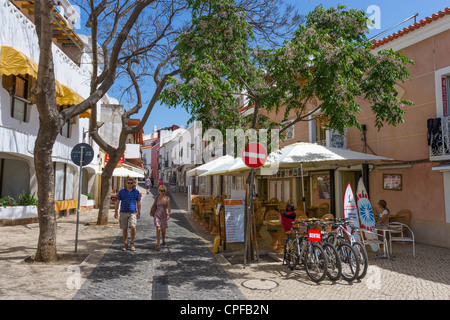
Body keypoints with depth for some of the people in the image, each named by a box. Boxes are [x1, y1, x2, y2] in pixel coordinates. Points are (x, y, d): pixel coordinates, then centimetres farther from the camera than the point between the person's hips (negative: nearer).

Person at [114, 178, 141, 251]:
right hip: (123, 212, 1)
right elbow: (117, 202, 7)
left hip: (133, 212, -1)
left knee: (133, 227, -17)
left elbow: (138, 202, 9)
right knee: (124, 229, 5)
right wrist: (116, 212, 2)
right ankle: (125, 244, 21)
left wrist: (139, 213, 5)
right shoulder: (121, 191, 4)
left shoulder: (136, 191, 5)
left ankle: (132, 243, 2)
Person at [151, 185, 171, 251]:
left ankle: (163, 239, 44)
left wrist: (169, 215, -25)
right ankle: (158, 245, -9)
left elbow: (169, 207, -13)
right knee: (158, 229, -13)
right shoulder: (157, 197, 1)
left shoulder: (167, 198, -5)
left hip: (164, 215, 0)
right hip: (157, 215, 0)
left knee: (163, 230, 11)